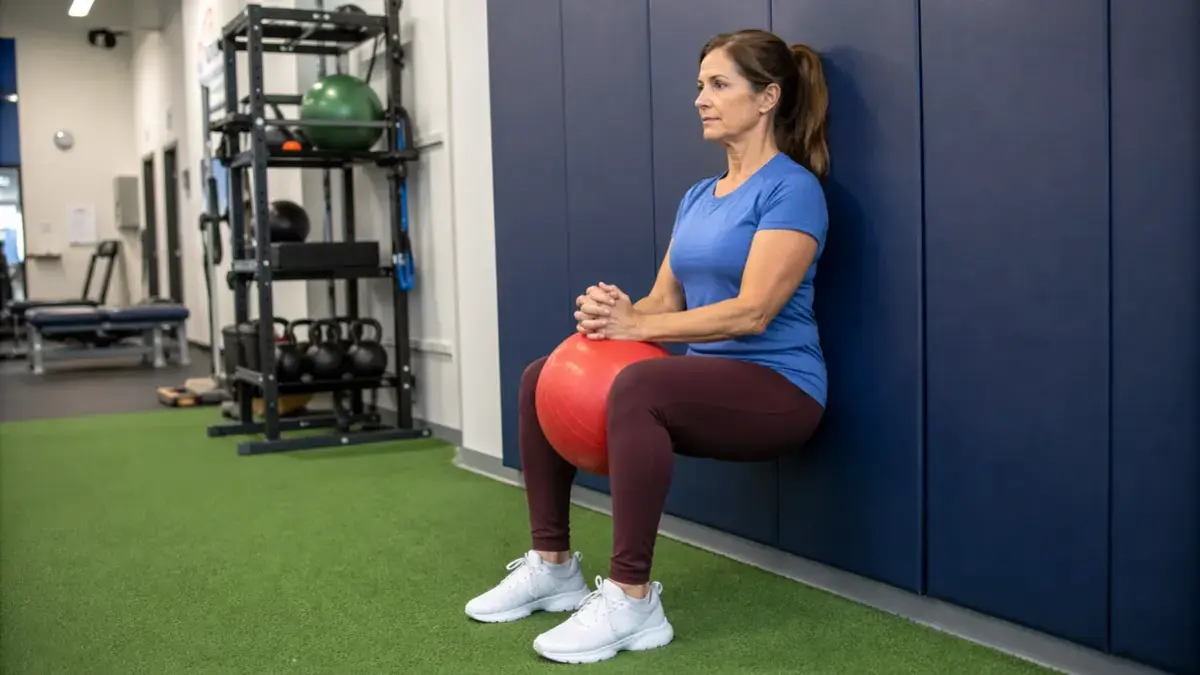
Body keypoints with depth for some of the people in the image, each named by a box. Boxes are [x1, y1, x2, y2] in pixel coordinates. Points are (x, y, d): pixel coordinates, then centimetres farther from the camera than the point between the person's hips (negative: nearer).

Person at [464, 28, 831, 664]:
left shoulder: (792, 188, -11)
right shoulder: (698, 196, 15)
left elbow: (752, 312, -21)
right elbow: (665, 300, 10)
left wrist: (635, 326, -24)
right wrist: (616, 311, -14)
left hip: (777, 388, -9)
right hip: (707, 381, 9)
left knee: (638, 385, -37)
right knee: (544, 379, 0)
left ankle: (631, 600, -29)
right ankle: (553, 565, 6)